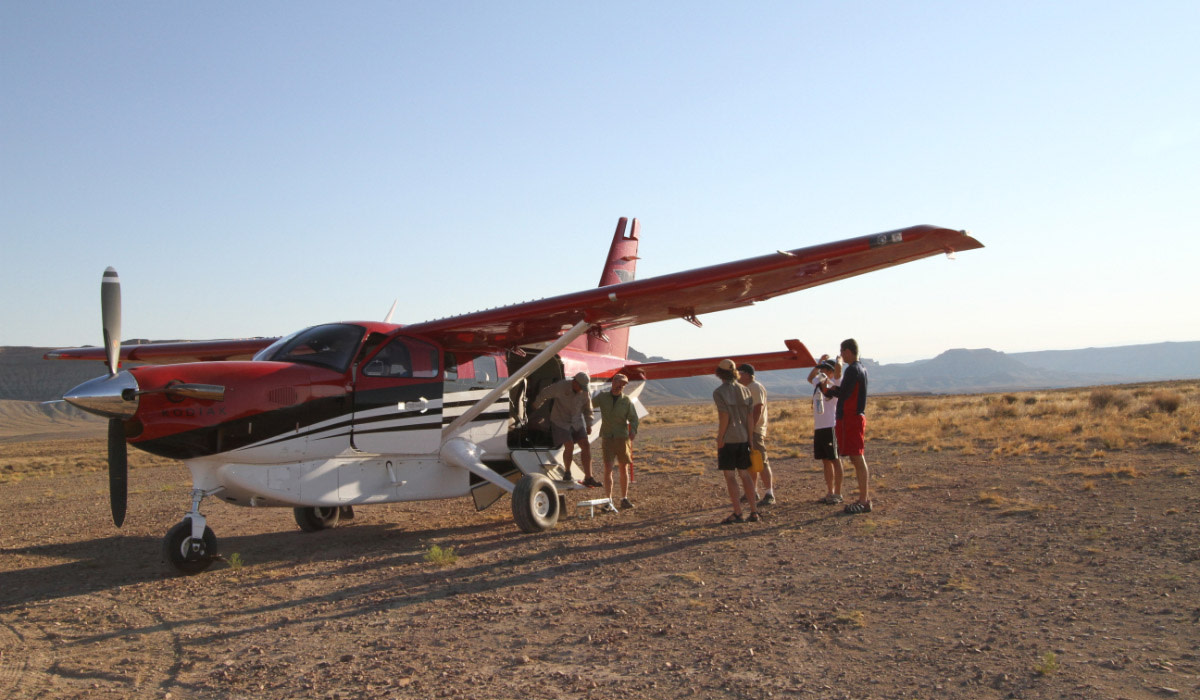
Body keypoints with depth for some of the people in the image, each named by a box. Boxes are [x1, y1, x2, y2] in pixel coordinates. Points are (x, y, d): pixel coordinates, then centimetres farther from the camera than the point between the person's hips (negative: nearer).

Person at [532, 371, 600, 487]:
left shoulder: (586, 390, -13)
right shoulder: (560, 386, -25)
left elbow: (587, 408, 5)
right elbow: (544, 394, -7)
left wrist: (589, 424, 9)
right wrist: (536, 406, 11)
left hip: (577, 421, 4)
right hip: (560, 421, -4)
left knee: (586, 445, -8)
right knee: (569, 446, -18)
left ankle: (588, 478, -4)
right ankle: (567, 472, 7)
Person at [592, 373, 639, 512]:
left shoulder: (627, 401, 0)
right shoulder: (602, 397, 3)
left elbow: (633, 419, -3)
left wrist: (633, 431, -23)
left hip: (623, 438, 1)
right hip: (607, 438, 0)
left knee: (624, 469, 7)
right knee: (608, 469, -9)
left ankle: (624, 499, 22)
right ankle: (609, 503, -8)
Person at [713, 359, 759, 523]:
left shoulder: (719, 392, -10)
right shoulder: (744, 390, 7)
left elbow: (724, 417, -17)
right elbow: (749, 416, 5)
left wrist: (719, 439, -12)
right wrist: (750, 438, 10)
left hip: (728, 440, -6)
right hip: (743, 438, 6)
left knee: (729, 475, -1)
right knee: (745, 474, 12)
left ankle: (737, 513, -3)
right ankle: (754, 511, 12)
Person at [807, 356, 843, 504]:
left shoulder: (835, 383, -5)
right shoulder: (817, 382, 15)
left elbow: (838, 367, -22)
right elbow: (810, 377, 37)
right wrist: (819, 362, 32)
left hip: (831, 427, -7)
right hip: (819, 428, 7)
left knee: (835, 460, -3)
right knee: (826, 461, 11)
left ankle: (838, 494, 2)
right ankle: (830, 493, 17)